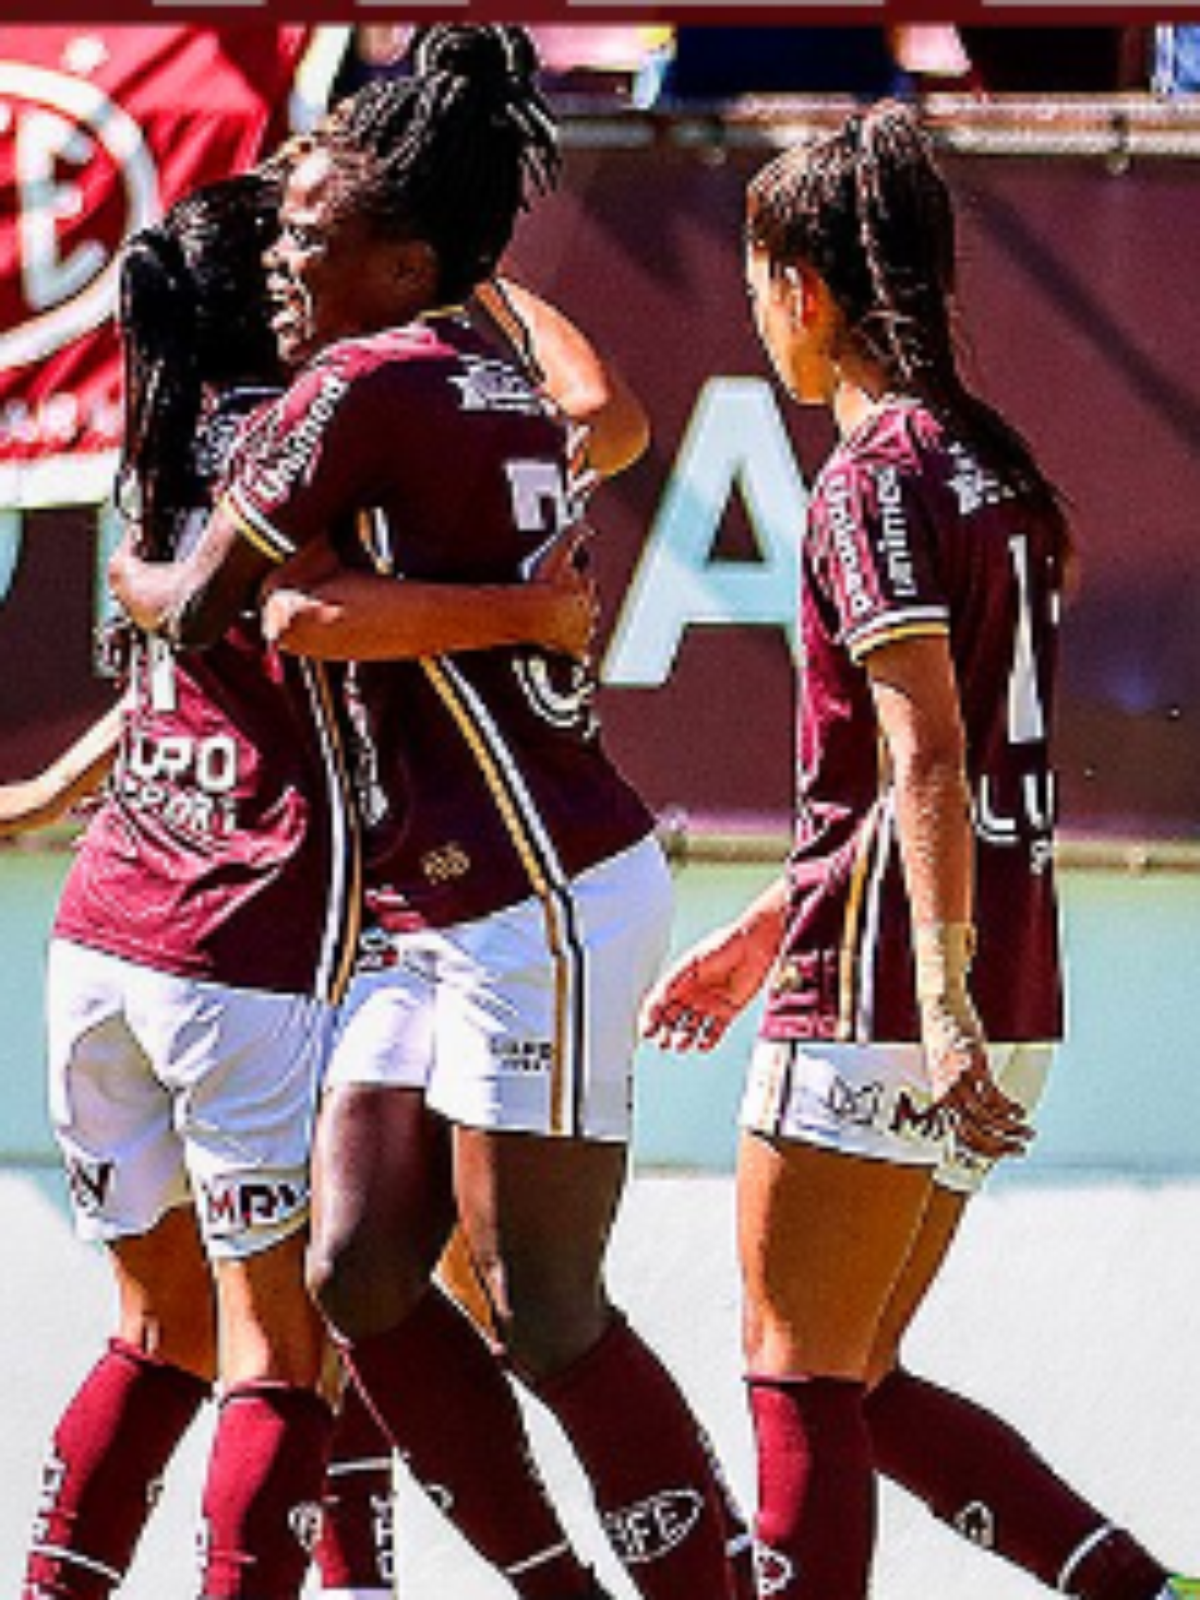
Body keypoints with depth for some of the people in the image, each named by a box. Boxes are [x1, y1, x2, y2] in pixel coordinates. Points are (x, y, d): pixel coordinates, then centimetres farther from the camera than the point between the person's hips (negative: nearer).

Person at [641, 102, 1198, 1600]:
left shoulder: (875, 478, -12)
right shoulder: (996, 464, 15)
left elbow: (927, 762, -21)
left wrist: (942, 1009, -26)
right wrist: (766, 933, 30)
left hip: (882, 999, -9)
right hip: (1008, 993, 9)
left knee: (799, 1383, -1)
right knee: (859, 1383, 14)